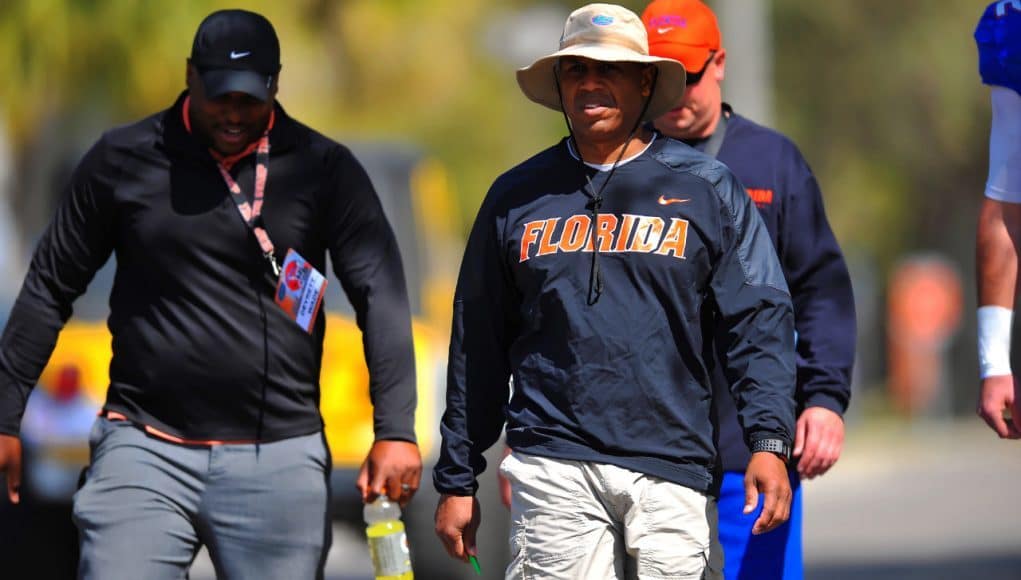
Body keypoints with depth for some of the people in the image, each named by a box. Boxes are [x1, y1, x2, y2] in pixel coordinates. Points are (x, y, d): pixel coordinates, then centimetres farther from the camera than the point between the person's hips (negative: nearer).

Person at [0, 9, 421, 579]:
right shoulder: (124, 159, 4)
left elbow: (382, 296, -4)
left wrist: (395, 430, -15)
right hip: (145, 447, 0)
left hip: (279, 460, 0)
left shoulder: (324, 168, 2)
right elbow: (51, 287, 10)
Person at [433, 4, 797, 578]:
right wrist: (457, 479, 14)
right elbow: (478, 346, 16)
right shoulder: (517, 196, 13)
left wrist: (769, 442, -12)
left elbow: (759, 321, 1)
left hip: (672, 468, -1)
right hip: (554, 464, 1)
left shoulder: (707, 188, 8)